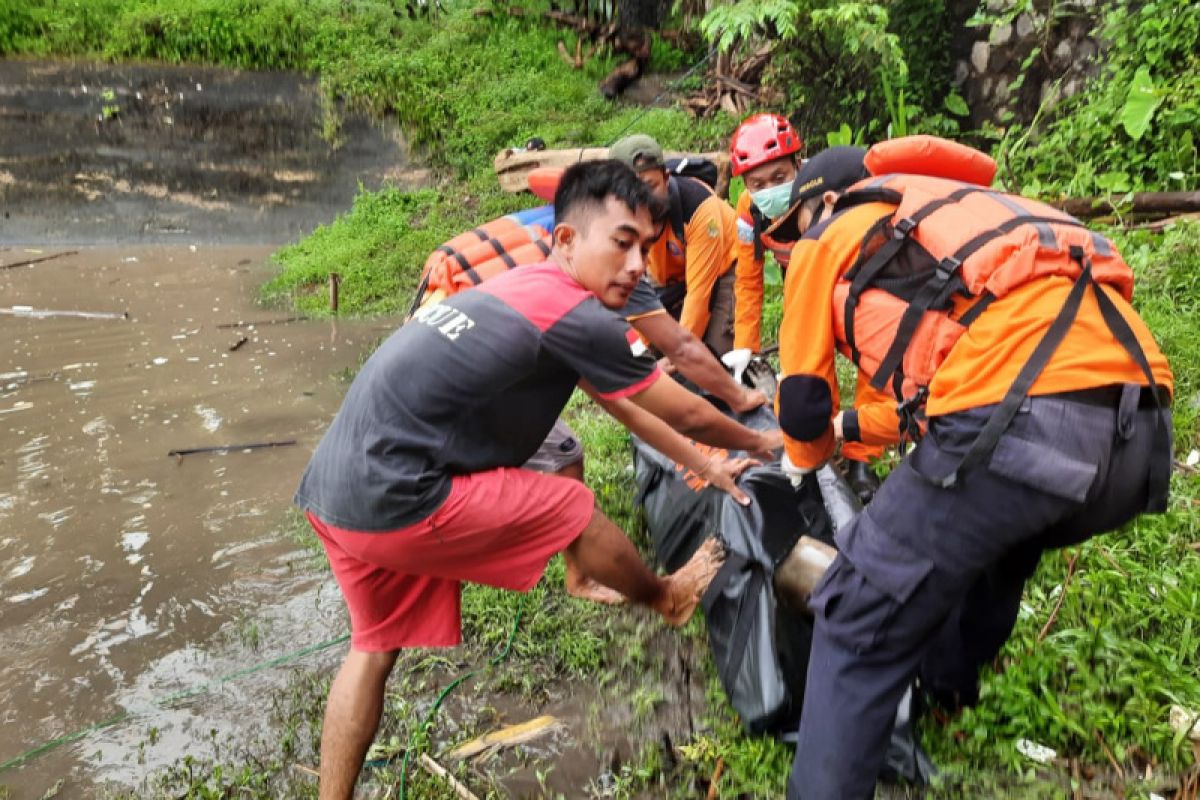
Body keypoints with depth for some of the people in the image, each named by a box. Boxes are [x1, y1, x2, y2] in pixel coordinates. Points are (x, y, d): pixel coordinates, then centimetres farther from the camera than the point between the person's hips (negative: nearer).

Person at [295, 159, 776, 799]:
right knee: (574, 510, 8)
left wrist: (700, 466, 32)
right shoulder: (576, 316, -13)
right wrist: (761, 443, 21)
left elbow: (622, 403, 25)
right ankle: (665, 598, 35)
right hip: (396, 500, -9)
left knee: (376, 645, 25)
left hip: (333, 493, 9)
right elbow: (684, 414, 1)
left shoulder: (526, 291, 15)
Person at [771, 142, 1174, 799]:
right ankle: (948, 682, 56)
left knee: (860, 626, 5)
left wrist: (807, 456, 40)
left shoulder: (830, 237, 17)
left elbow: (803, 401, 17)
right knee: (993, 549, 36)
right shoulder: (955, 209, 38)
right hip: (1143, 433, 9)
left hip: (1015, 420, -8)